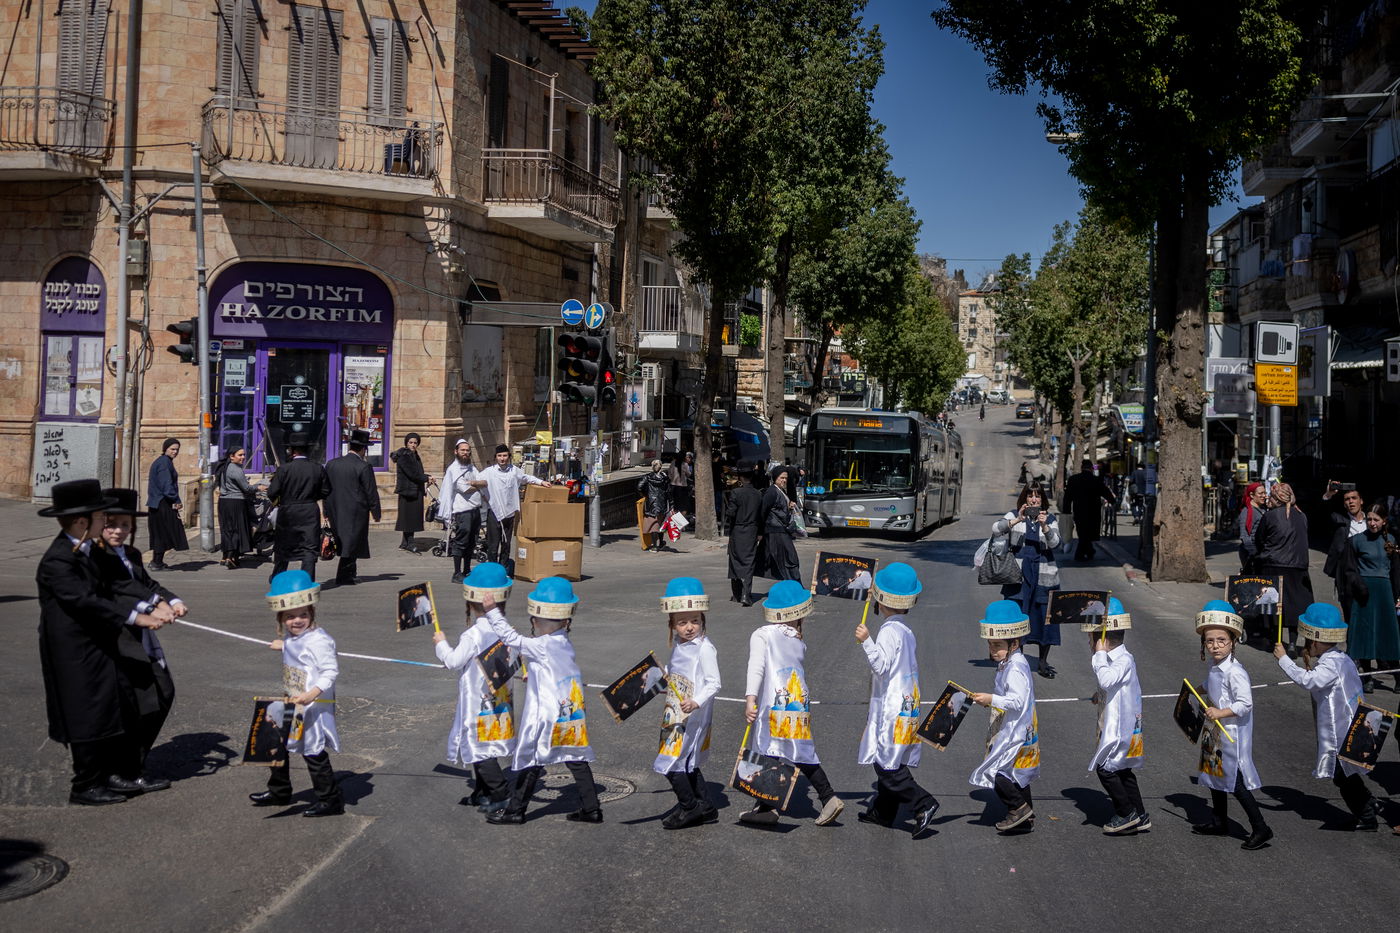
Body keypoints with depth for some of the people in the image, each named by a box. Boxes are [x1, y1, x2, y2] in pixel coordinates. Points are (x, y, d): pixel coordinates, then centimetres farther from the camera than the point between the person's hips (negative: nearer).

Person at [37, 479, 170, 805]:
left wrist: (147, 609, -4)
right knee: (88, 717, -1)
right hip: (76, 654, -10)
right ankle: (86, 787, 11)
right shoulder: (58, 561, -21)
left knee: (111, 712, 14)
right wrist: (134, 617, -26)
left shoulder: (83, 552, 10)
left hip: (97, 648, 10)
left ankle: (110, 774, 24)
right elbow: (84, 601, -27)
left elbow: (103, 594, 8)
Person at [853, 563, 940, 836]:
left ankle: (924, 803, -14)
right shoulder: (906, 630, 13)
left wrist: (866, 641, -32)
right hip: (907, 705, 10)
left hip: (890, 708, -10)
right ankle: (883, 811, 22)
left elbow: (882, 666, -26)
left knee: (886, 766, -8)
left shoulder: (888, 631, -16)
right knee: (891, 762, 15)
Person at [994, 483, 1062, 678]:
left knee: (1045, 617, 1)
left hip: (1043, 577, 1)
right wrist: (1017, 520, -25)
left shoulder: (1050, 519, 9)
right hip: (1018, 574, -1)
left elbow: (1055, 543, -6)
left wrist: (1044, 526, -23)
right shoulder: (1014, 515, 5)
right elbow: (996, 529, -12)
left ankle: (1043, 663, 13)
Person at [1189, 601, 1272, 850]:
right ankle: (1220, 823, 34)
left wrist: (1220, 713, -26)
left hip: (1232, 736, -10)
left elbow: (1245, 703, -26)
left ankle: (1260, 828, 5)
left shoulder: (1234, 671, -22)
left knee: (1236, 784, -4)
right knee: (1215, 776, 20)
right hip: (1216, 735, 10)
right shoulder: (1214, 669, 5)